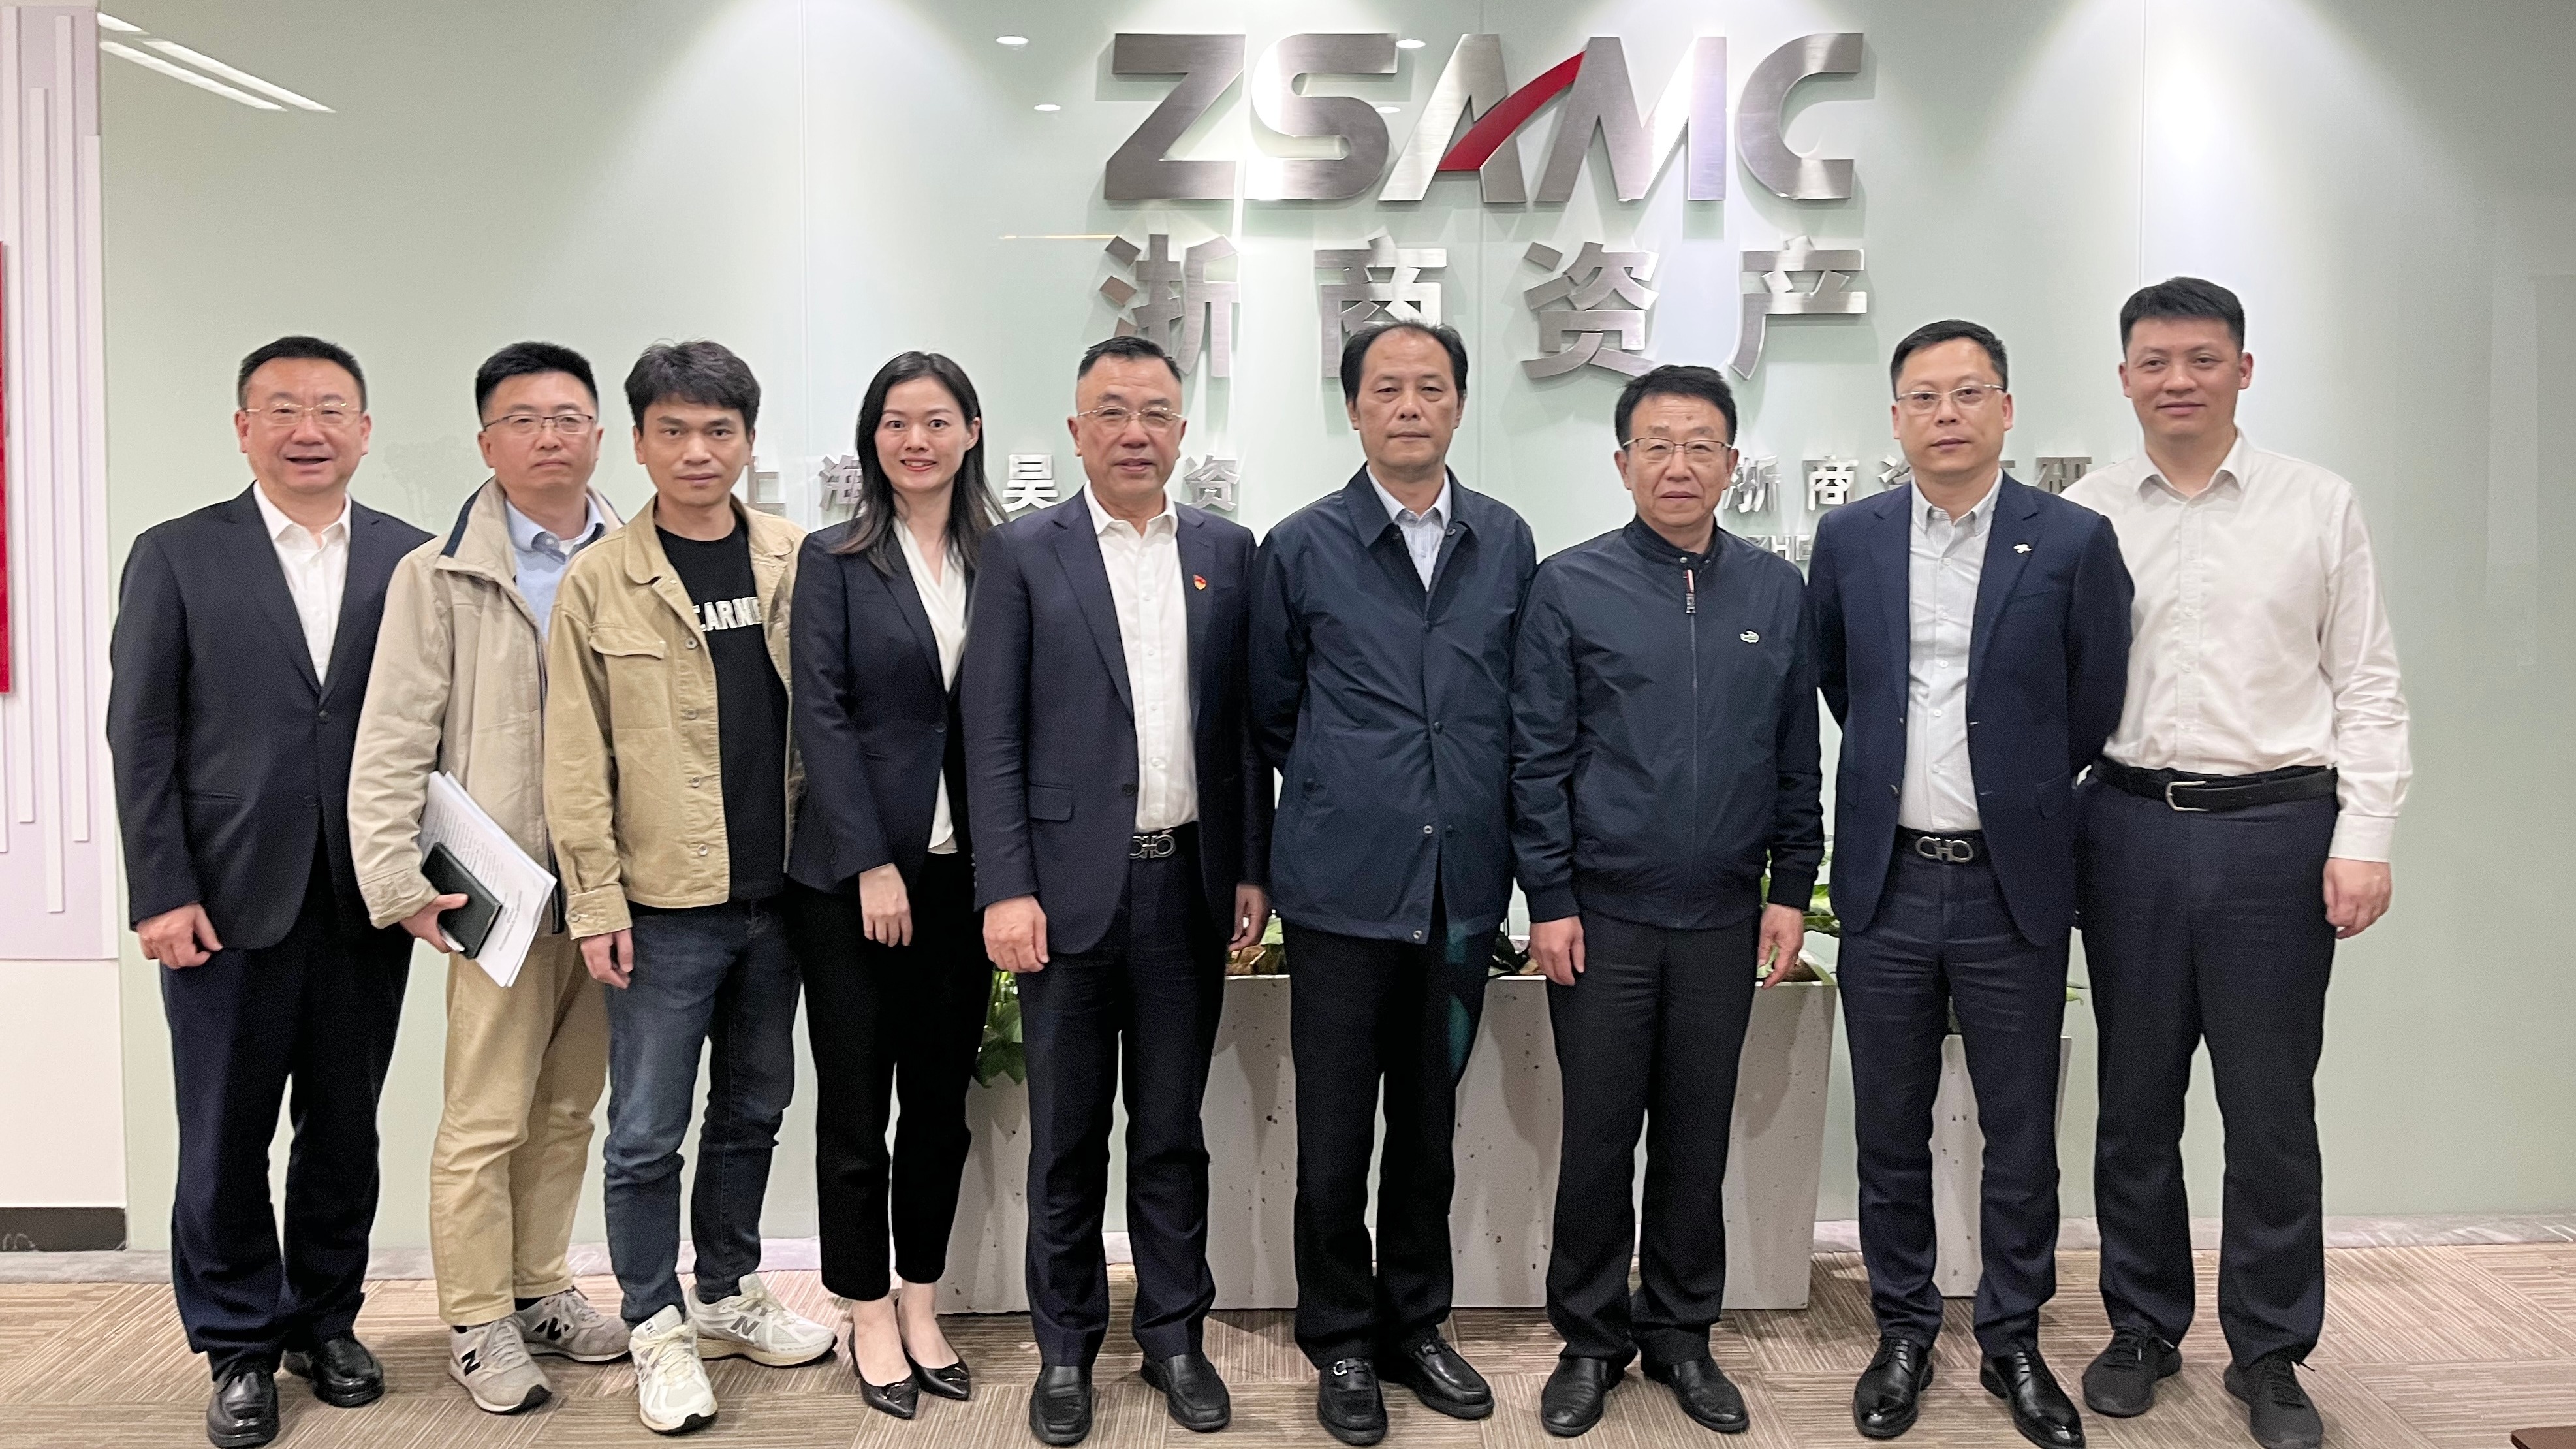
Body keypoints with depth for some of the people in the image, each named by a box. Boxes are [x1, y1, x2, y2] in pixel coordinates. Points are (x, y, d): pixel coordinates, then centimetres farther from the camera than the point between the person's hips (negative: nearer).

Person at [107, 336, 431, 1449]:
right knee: (224, 1139, 9)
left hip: (367, 903, 1)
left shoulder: (414, 561, 4)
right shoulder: (175, 556, 1)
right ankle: (240, 1348, 25)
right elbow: (140, 737, -1)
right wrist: (159, 894, -7)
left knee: (345, 1129, 12)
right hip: (229, 900, -1)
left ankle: (325, 1321, 30)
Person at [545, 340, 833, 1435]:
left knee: (753, 1111, 16)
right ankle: (658, 1332, 21)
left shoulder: (798, 564, 4)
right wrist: (596, 902, -7)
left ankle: (729, 1296, 34)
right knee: (647, 1135, 5)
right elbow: (576, 759, -4)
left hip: (775, 894, 4)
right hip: (664, 904, -3)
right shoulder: (599, 583, -3)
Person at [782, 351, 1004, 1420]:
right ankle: (870, 1319, 21)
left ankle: (922, 1308, 26)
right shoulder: (835, 560, -2)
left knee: (942, 1099, 11)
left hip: (962, 869, 3)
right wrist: (873, 865, -13)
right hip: (853, 872, -3)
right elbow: (821, 714, -7)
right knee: (856, 1103, 6)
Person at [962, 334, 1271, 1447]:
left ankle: (1174, 1335, 28)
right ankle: (1066, 1347, 26)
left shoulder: (1227, 552, 7)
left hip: (1190, 885, 2)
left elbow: (1246, 723, 8)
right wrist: (1006, 890, -10)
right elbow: (993, 737, -4)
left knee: (1173, 1131, 13)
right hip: (1071, 887, -2)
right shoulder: (1022, 554, -1)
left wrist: (1252, 870, 4)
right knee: (1067, 1139, 10)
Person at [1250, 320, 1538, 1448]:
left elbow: (1527, 709, 12)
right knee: (1335, 1137, 6)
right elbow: (1272, 715, 7)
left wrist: (1476, 815, 10)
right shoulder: (1301, 548, -2)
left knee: (1429, 1129, 15)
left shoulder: (1505, 542, 5)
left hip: (1462, 888, 3)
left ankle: (1414, 1325, 33)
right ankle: (1341, 1345, 24)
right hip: (1344, 886, -2)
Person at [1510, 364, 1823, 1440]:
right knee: (1598, 1136, 6)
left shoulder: (1777, 593, 4)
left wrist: (1792, 888, 5)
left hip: (1725, 916, 2)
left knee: (1698, 1136, 12)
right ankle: (1590, 1340, 24)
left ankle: (1681, 1334, 28)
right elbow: (1538, 757, -4)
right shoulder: (1570, 588, -4)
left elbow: (1798, 756, 8)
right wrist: (1549, 900, -7)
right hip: (1602, 913, -2)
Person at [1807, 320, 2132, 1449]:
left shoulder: (2074, 541, -4)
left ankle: (2014, 1343, 28)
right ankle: (1903, 1334, 28)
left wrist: (2019, 791, 12)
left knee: (2021, 1139, 9)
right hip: (1888, 882, 2)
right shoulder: (1849, 538, 3)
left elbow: (2096, 709, 4)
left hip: (2015, 888, -1)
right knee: (1891, 1135, 12)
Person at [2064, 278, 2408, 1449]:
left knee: (2270, 1107, 7)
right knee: (2136, 1096, 12)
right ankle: (2143, 1324, 29)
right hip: (2131, 825, 1)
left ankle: (2269, 1351, 24)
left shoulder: (2319, 506, 3)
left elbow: (2367, 686, 2)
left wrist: (2364, 838, -5)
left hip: (2276, 827, -1)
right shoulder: (2081, 517, 4)